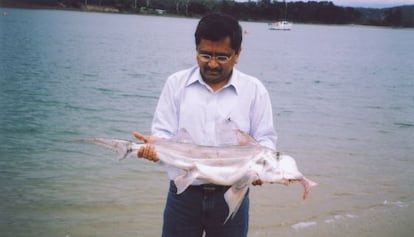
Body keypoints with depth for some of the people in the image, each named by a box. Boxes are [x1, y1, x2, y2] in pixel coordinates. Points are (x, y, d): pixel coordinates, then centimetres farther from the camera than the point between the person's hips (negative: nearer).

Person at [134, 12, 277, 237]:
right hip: (183, 195, 0)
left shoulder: (254, 89, 0)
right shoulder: (176, 83, 2)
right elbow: (164, 132, 1)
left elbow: (265, 138, 1)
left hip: (231, 195, 0)